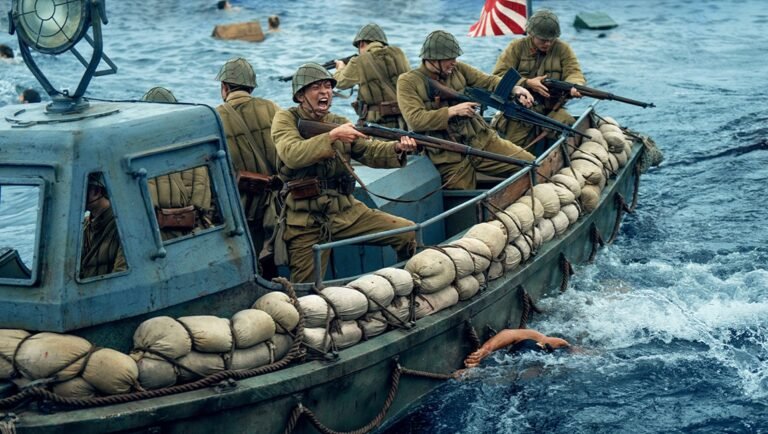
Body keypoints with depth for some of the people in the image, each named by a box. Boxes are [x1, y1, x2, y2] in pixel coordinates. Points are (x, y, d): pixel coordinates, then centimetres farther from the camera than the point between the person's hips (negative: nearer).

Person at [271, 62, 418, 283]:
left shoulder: (340, 123, 12)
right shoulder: (285, 120, -1)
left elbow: (370, 151, 0)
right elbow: (291, 154, -21)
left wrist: (398, 148, -21)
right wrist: (331, 136, -28)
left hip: (346, 211, 4)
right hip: (305, 222, -4)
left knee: (409, 233, -6)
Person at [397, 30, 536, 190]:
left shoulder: (458, 69, 8)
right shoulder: (408, 82, -7)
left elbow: (488, 81, 5)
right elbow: (415, 120, -18)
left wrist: (515, 89, -14)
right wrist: (453, 110, -19)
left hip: (482, 140, 4)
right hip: (449, 156, -4)